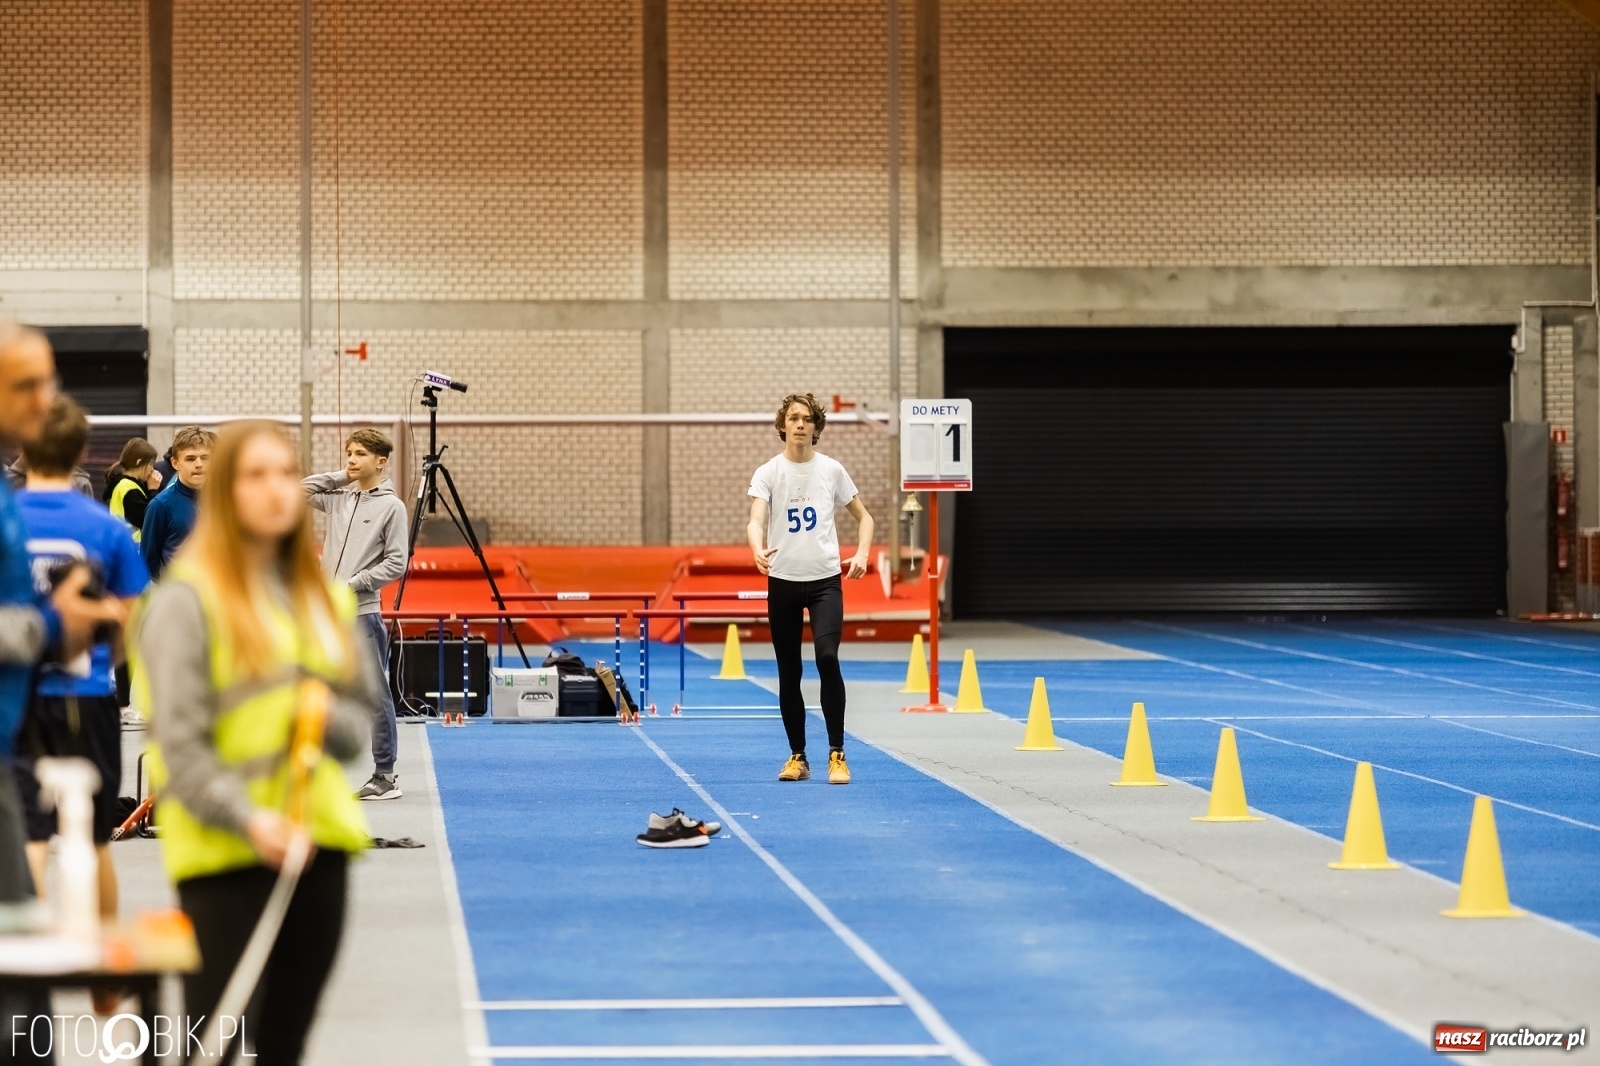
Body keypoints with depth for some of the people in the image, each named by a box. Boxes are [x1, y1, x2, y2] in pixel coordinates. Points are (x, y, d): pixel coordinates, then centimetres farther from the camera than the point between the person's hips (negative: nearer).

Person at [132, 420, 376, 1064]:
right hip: (223, 852, -6)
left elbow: (363, 714, 17)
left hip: (317, 843, 6)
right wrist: (248, 819, -25)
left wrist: (328, 717, -6)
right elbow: (181, 746, -12)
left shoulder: (325, 597, 13)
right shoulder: (186, 600, -7)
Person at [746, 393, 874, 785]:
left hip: (825, 580, -1)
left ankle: (837, 754, -13)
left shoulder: (831, 470, 4)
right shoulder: (768, 473, -1)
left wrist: (862, 553, -5)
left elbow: (863, 516, 14)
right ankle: (797, 756, 18)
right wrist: (758, 549, -38)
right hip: (783, 581, 1)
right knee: (789, 672, 5)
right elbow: (756, 519, -16)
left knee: (827, 657, -19)